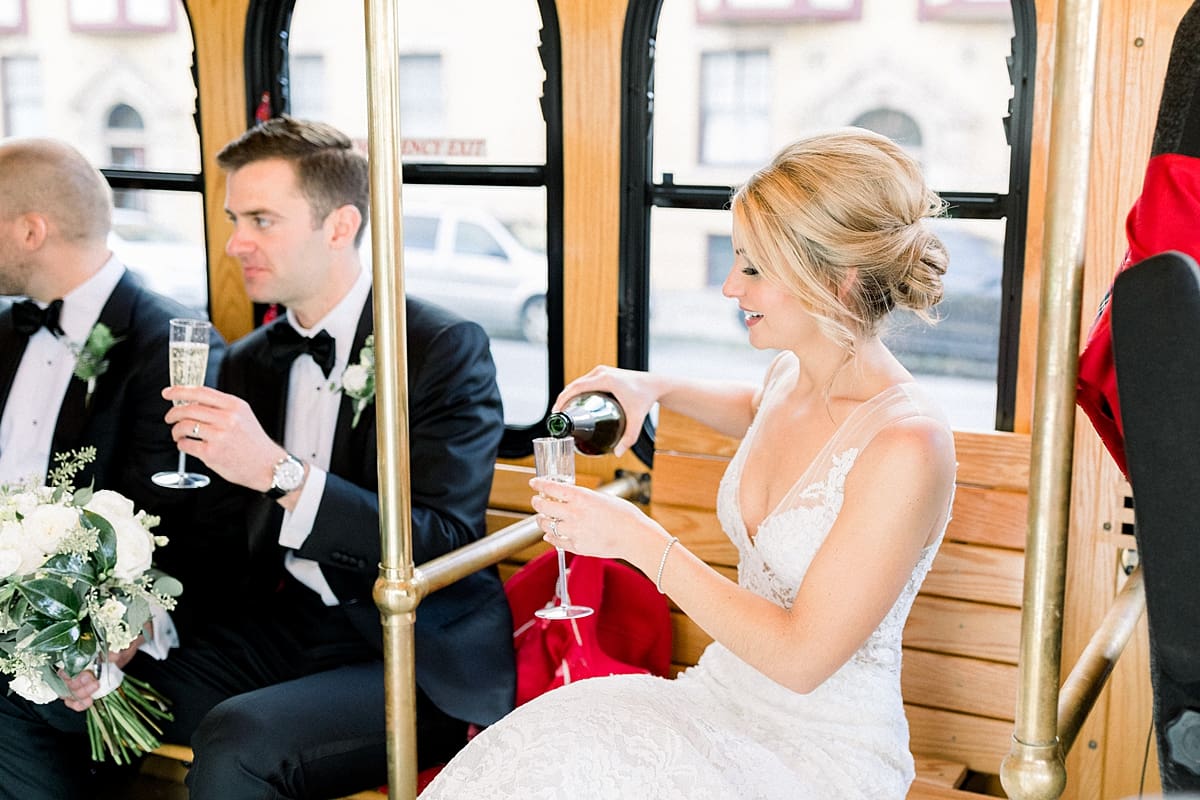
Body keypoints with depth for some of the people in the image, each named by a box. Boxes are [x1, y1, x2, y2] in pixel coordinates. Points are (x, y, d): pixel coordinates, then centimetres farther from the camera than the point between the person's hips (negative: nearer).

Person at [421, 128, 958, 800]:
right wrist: (657, 388, 11)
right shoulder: (792, 372, 0)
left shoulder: (907, 446, -24)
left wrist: (638, 538, -22)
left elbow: (801, 656, -23)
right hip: (724, 692, 7)